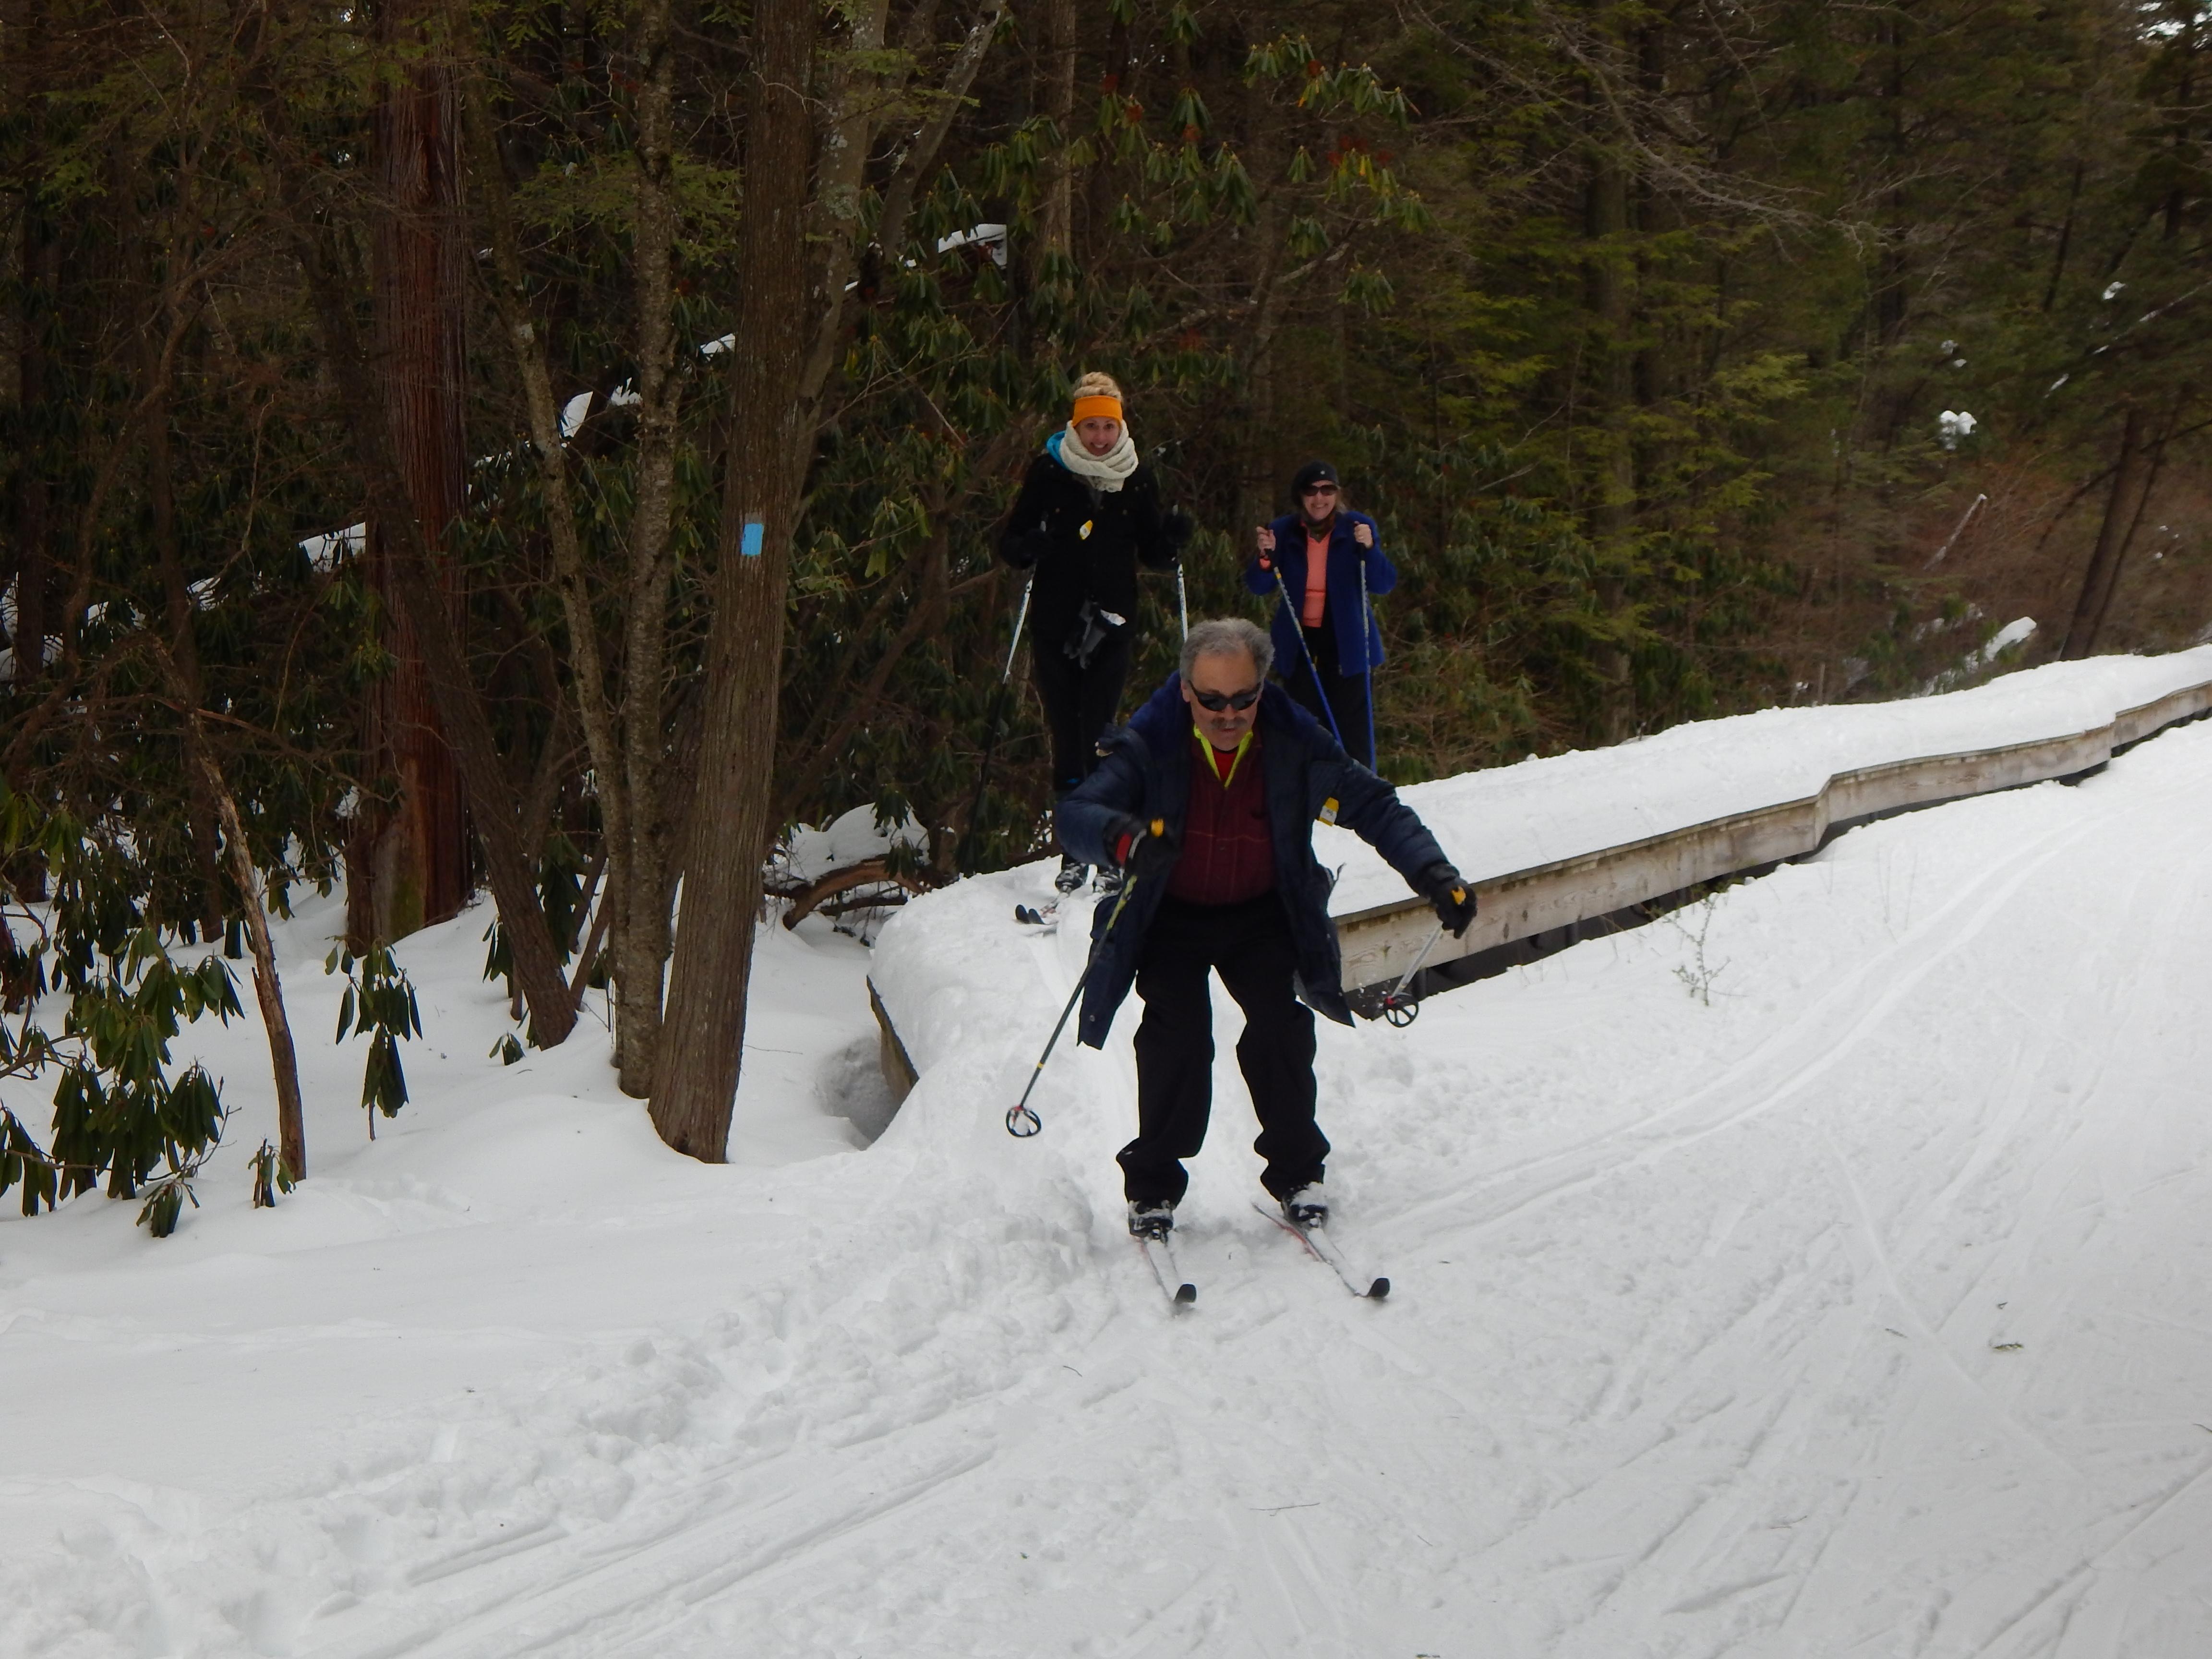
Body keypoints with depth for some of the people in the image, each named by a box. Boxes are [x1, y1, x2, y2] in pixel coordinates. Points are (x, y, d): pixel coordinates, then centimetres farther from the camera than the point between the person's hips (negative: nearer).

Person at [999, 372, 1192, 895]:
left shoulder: (1137, 479, 6)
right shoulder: (1048, 472, 1)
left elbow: (1153, 554, 14)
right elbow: (1010, 544, 3)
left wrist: (1174, 539, -8)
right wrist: (1029, 546, -19)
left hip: (1111, 624, 0)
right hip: (1055, 622, 0)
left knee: (1099, 735, -6)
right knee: (1066, 735, 1)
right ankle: (1075, 850, 9)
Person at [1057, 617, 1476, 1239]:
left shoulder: (1295, 744, -17)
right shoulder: (1148, 747, -22)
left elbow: (1375, 807, -10)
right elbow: (1075, 814, -32)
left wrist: (1434, 874, -24)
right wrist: (1125, 838, -55)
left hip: (1262, 914, 1)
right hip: (1171, 916, -1)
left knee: (1281, 1024, -17)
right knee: (1179, 1030, -20)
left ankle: (1296, 1171, 3)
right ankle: (1153, 1185, -3)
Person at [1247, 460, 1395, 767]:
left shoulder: (1357, 528, -3)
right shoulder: (1284, 532, 2)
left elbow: (1385, 584, -7)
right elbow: (1259, 586, 2)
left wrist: (1369, 549, -24)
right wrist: (1266, 557, -18)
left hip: (1347, 643, -2)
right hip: (1300, 642, 2)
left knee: (1352, 729, -4)